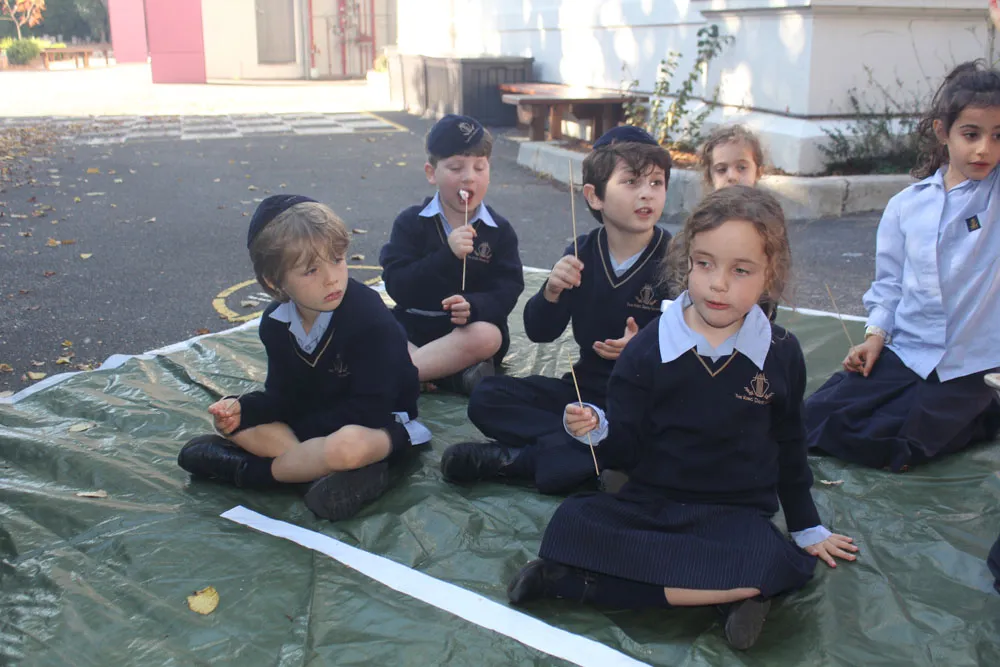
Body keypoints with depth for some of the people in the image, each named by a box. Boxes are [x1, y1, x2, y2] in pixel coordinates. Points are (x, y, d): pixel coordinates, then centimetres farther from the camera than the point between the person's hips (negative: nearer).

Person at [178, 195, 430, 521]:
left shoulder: (370, 317, -24)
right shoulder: (275, 322, -4)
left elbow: (369, 410, -23)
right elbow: (284, 396, 1)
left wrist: (297, 428, -19)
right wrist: (241, 409, -20)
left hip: (380, 425, -7)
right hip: (315, 418, 7)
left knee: (346, 446, -40)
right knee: (233, 421, -10)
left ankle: (249, 470, -16)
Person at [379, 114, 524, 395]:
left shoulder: (499, 231, 2)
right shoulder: (410, 223, -1)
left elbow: (508, 290, -7)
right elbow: (397, 287, -12)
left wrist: (473, 306, -29)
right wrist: (447, 255, -25)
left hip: (470, 328, 0)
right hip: (413, 328, 0)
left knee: (486, 337, -35)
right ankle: (457, 374, -30)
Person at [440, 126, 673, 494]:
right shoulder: (582, 253, 0)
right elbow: (540, 332, 2)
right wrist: (552, 291, -19)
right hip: (585, 386, 4)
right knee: (486, 398, -10)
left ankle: (519, 459, -25)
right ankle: (595, 455, -20)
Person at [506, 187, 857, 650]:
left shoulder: (780, 354, 1)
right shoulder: (649, 347, -3)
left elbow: (788, 449, 14)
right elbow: (626, 449, -1)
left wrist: (807, 527, 20)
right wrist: (598, 432, -23)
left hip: (736, 513, 2)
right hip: (649, 503, -1)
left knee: (776, 565, -33)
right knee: (570, 525, -28)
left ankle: (580, 581, -23)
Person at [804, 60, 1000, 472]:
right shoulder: (906, 206, 3)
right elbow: (889, 282, 10)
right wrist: (875, 334, -1)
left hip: (965, 366, -4)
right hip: (902, 350, 4)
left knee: (879, 448, -15)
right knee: (818, 419, -7)